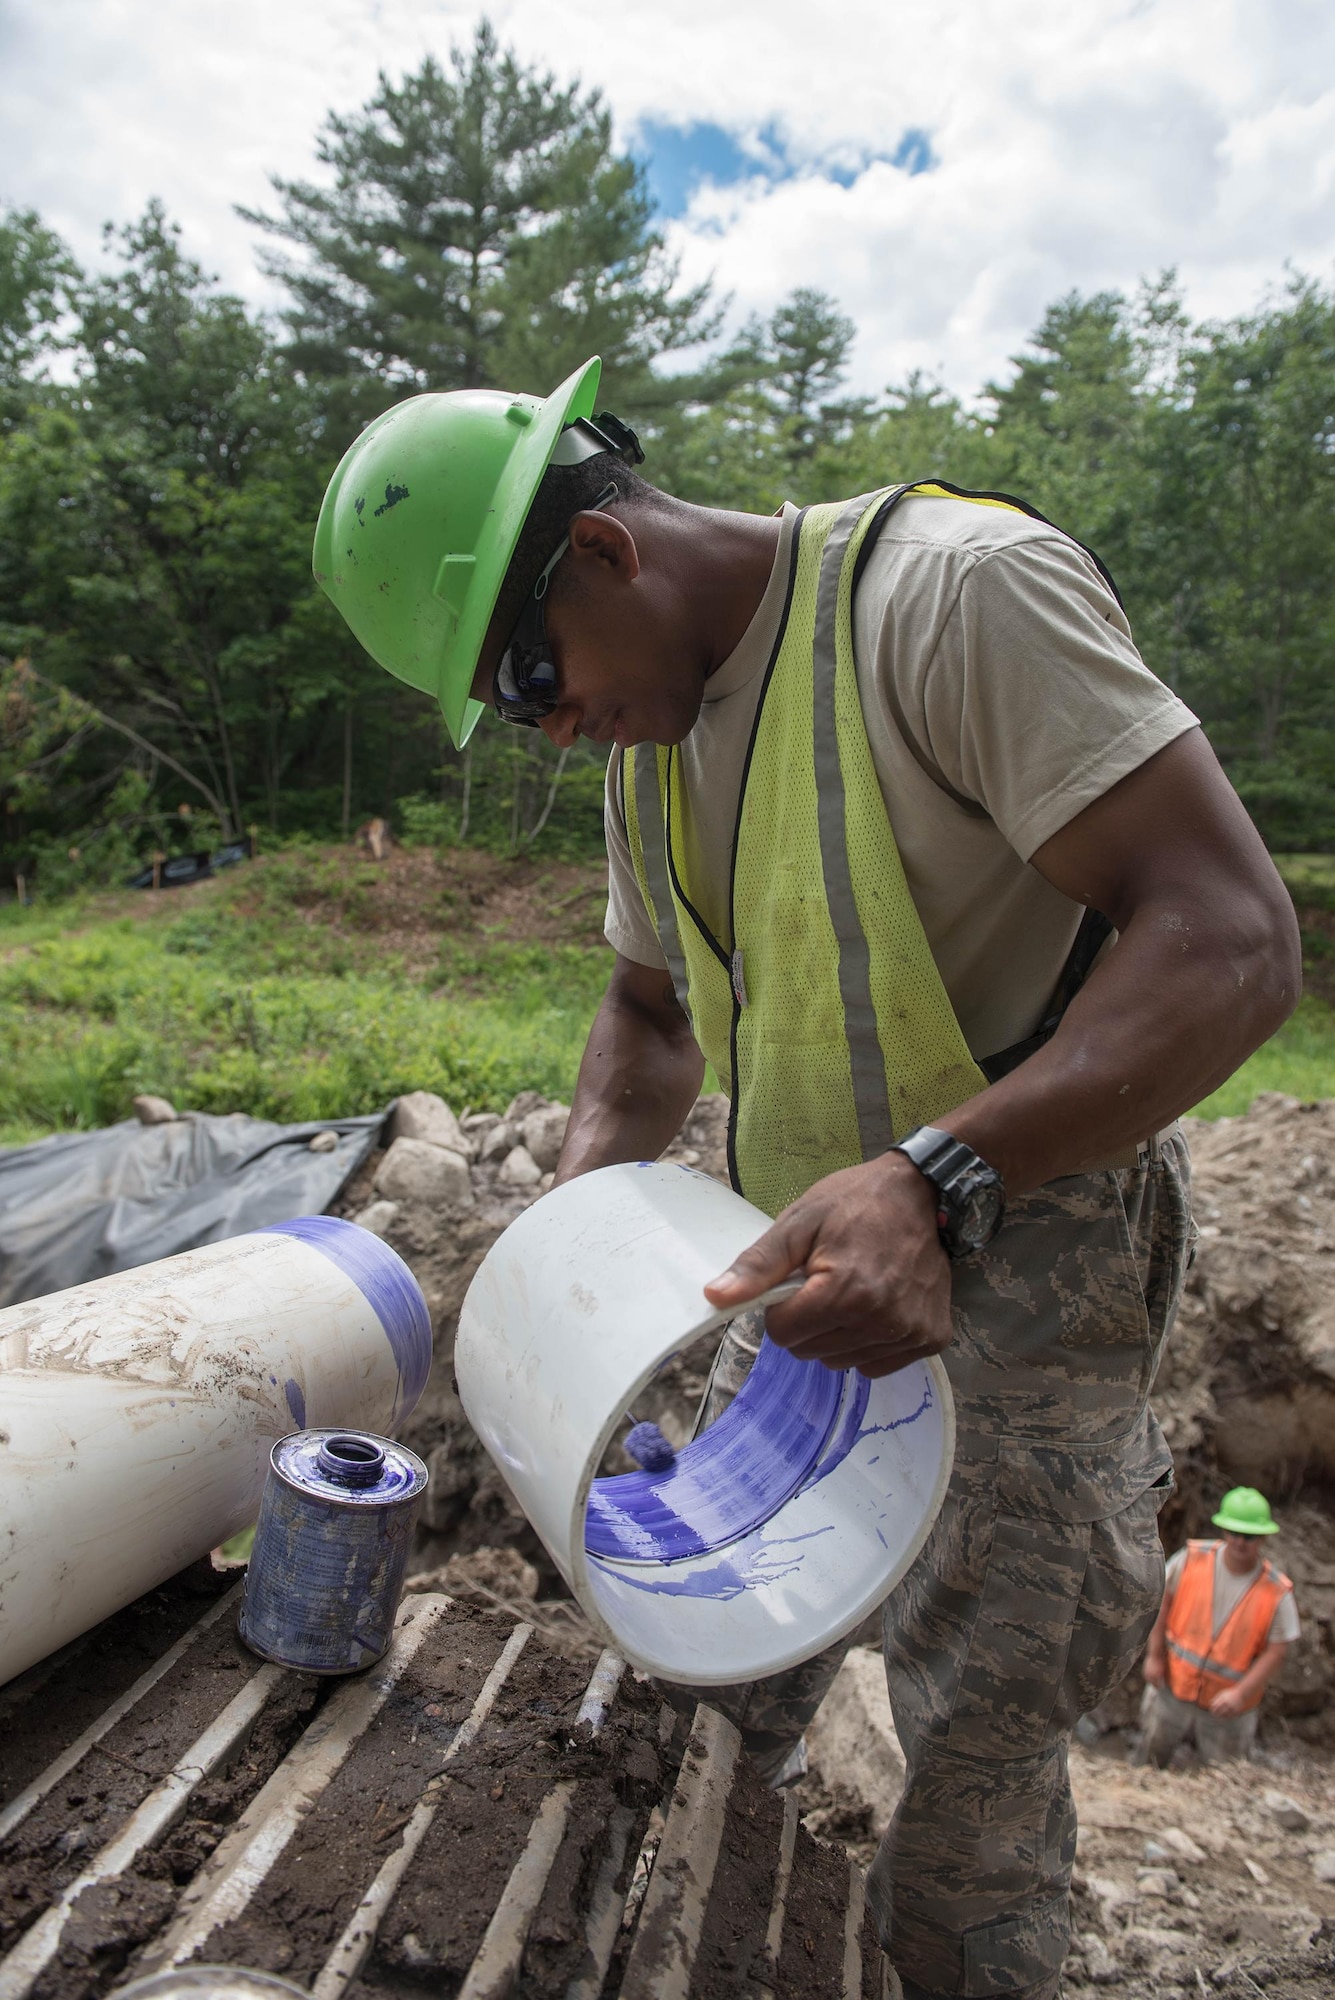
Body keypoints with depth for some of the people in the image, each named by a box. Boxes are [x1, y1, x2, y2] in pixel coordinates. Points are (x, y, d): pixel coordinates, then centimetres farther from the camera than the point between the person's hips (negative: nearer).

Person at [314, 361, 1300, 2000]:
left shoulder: (958, 587, -22)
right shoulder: (653, 732, 5)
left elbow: (1229, 938, -28)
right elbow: (651, 1010, 16)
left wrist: (937, 1179, -38)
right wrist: (581, 1206, -2)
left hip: (1021, 1255, -7)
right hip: (810, 1251, 8)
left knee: (972, 1726, 4)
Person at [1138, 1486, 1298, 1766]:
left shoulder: (1277, 1593, -15)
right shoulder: (1191, 1559, -12)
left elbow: (1275, 1652, -12)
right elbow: (1163, 1603, 0)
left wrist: (1240, 1693, -22)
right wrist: (1155, 1656, -1)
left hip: (1227, 1703, -1)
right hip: (1173, 1684, 1)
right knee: (1151, 1757, 17)